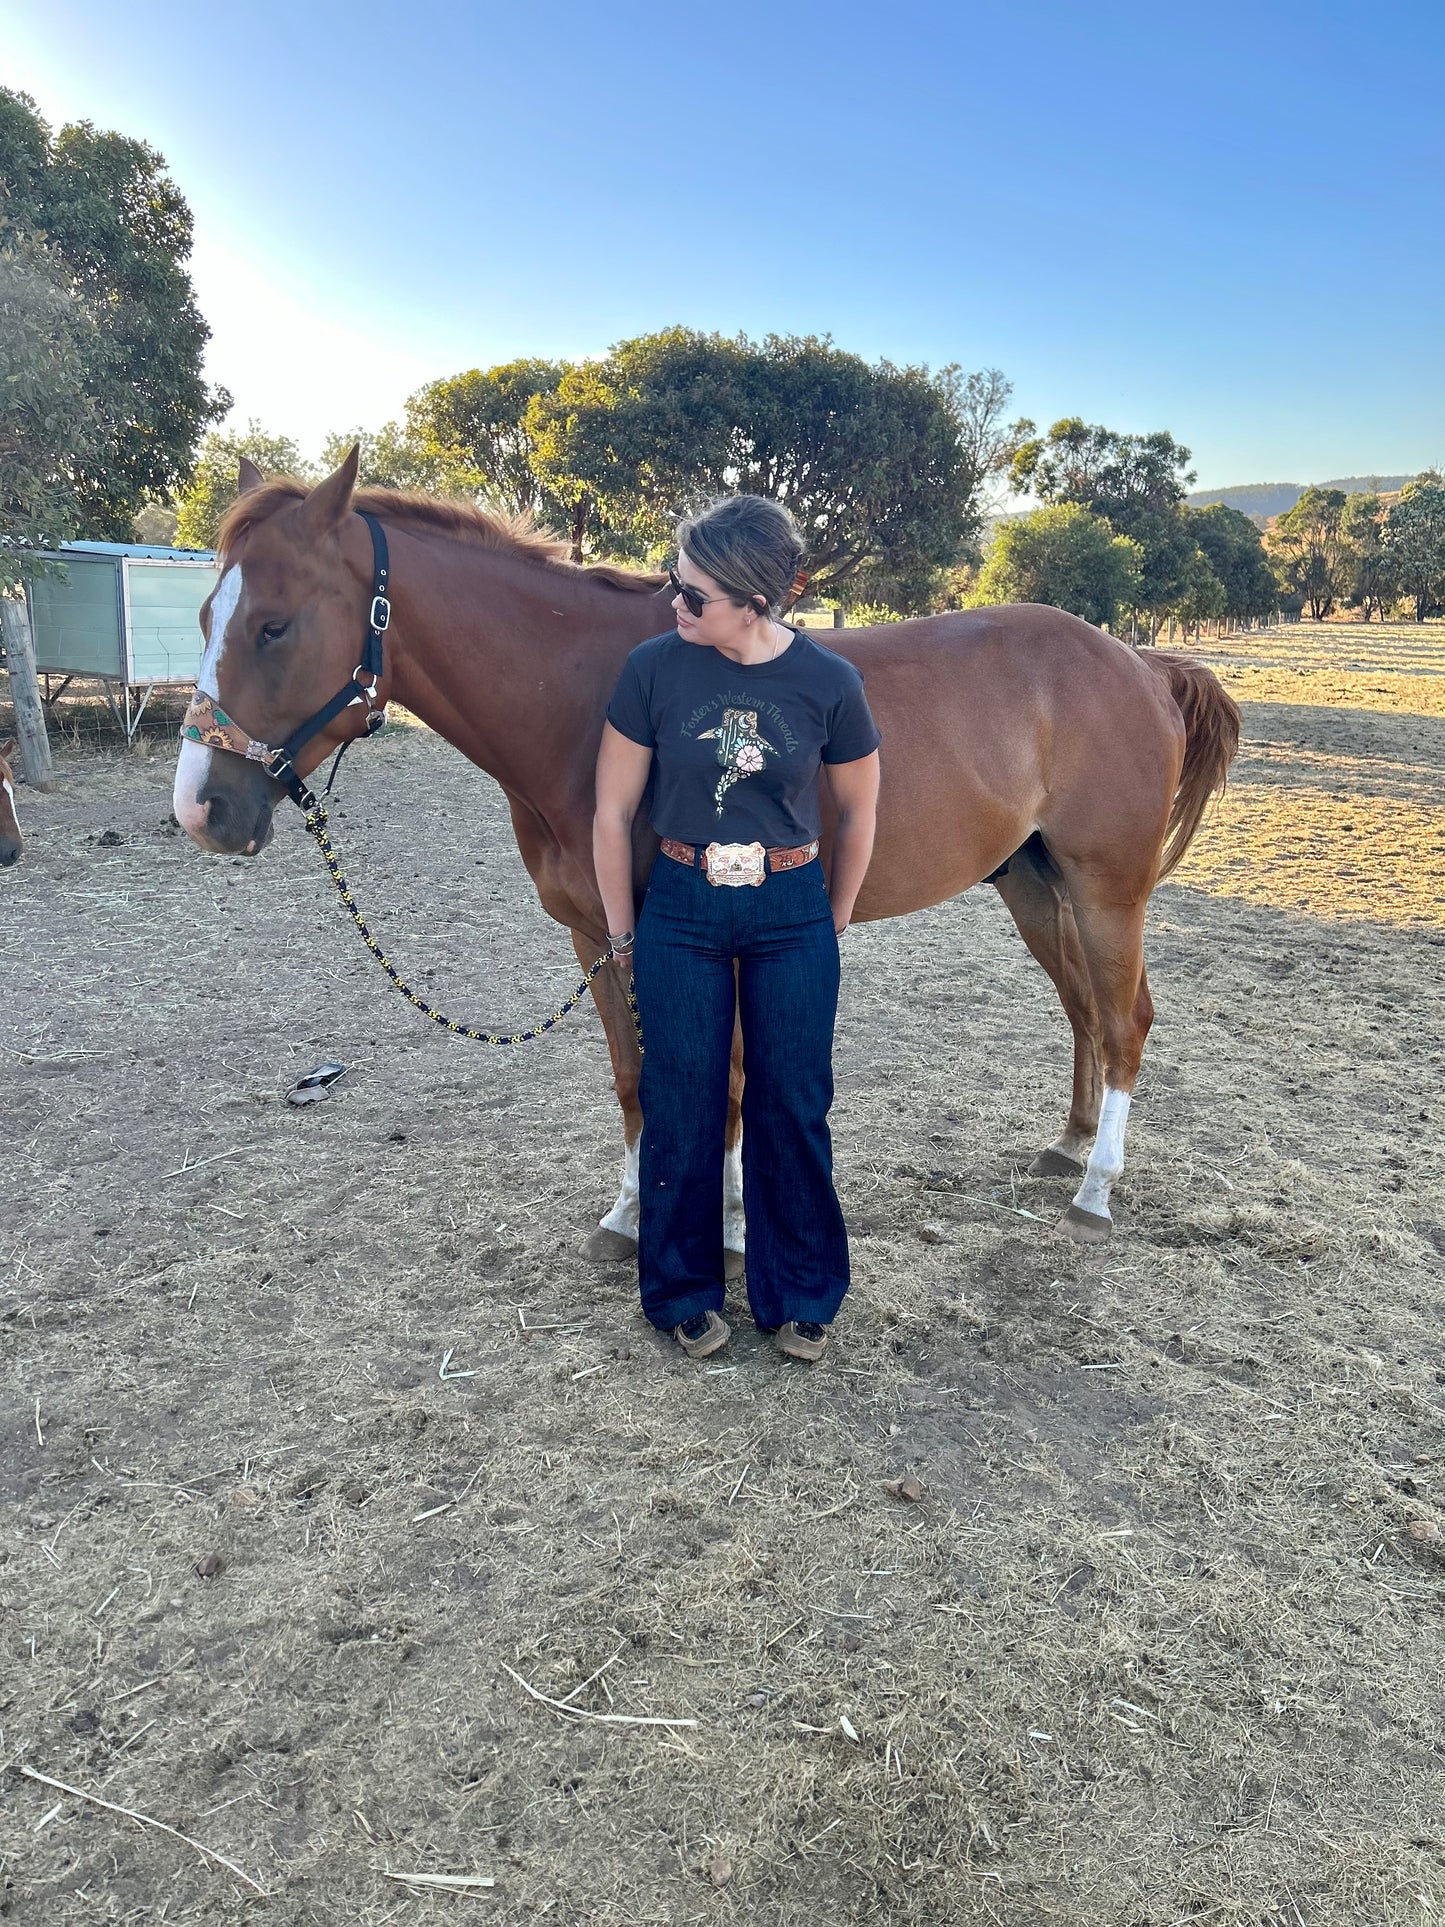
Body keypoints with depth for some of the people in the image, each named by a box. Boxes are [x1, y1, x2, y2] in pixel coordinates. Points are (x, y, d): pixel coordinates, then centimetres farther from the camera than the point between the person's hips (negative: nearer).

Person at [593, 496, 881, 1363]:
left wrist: (832, 928, 7)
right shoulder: (654, 668, -10)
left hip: (792, 914, 0)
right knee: (683, 1108, 8)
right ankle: (686, 1293, 28)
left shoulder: (830, 683, -10)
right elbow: (613, 813, -2)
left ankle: (801, 1296, 27)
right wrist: (623, 933, 2)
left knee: (792, 1107, 8)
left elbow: (858, 815, 4)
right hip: (682, 910, 0)